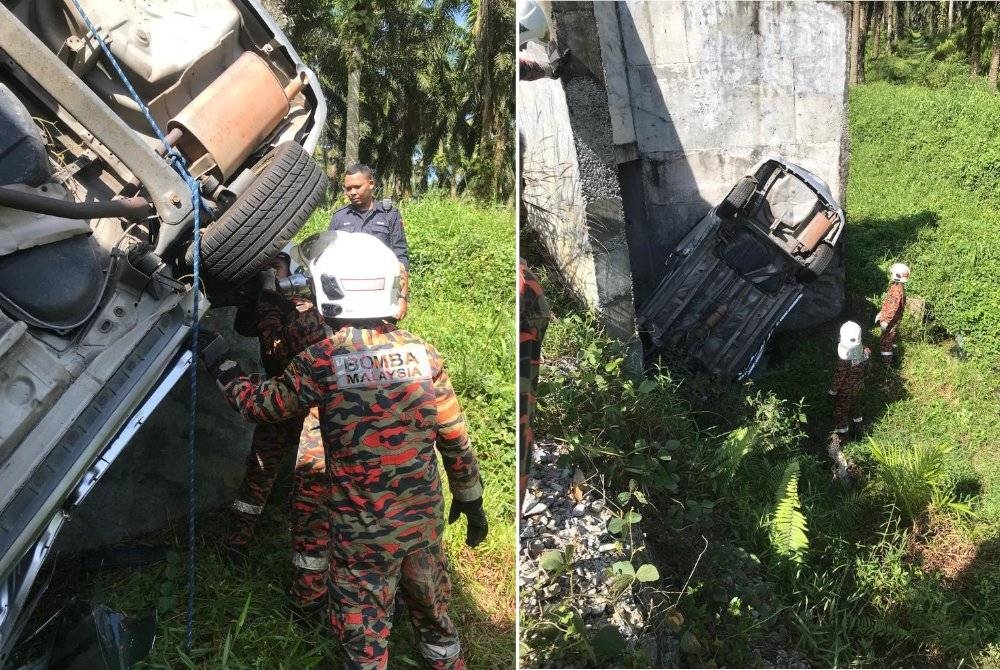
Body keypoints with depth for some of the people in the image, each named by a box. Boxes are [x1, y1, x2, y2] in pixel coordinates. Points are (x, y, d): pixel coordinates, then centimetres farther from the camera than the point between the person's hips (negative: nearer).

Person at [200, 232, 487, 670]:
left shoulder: (322, 360, -15)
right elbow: (455, 437, 0)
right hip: (425, 517, 4)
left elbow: (260, 405, 0)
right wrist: (470, 500, 13)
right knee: (433, 609, 24)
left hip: (363, 529, -3)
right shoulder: (422, 352, -5)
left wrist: (218, 361, 16)